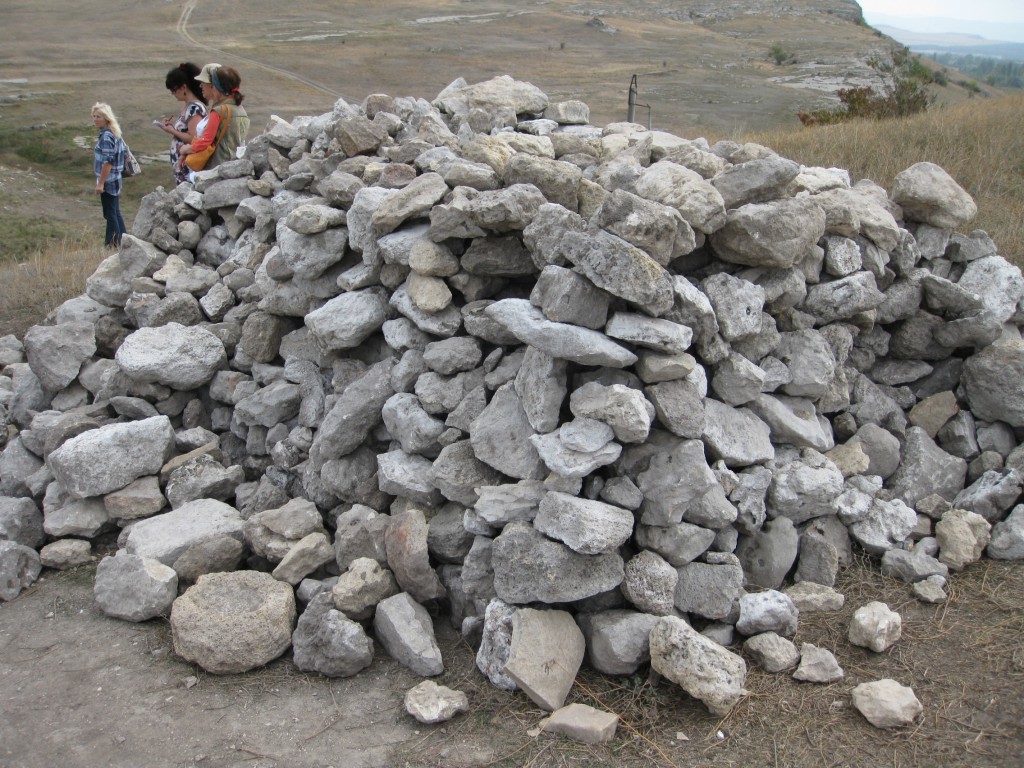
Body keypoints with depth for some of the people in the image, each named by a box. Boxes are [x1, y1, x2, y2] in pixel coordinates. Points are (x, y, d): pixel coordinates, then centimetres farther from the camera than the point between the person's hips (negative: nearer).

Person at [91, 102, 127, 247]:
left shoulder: (106, 136, -17)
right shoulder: (113, 132, 11)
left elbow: (107, 162, -21)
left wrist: (101, 183, -19)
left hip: (108, 181, -9)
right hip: (115, 179, 9)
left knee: (110, 214, -2)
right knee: (115, 213, 14)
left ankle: (112, 243, 4)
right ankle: (121, 240, 20)